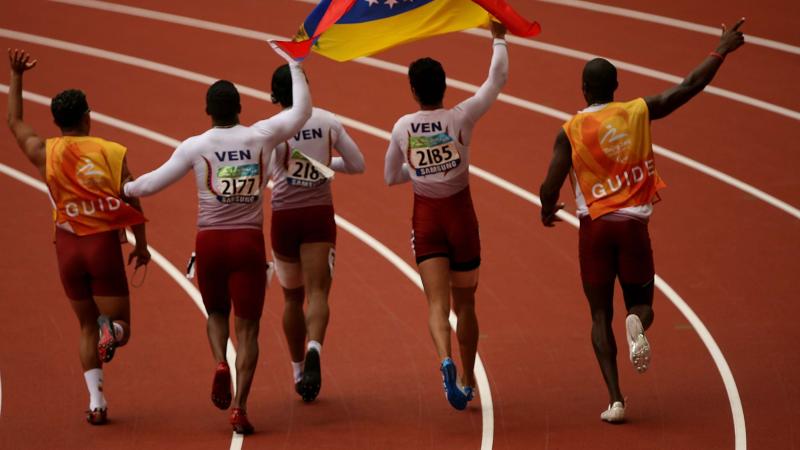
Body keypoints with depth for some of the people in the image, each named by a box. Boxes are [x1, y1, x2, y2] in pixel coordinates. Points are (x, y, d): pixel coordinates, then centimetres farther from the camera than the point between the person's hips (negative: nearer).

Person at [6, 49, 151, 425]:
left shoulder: (44, 154, 0)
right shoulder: (113, 153, -6)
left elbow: (14, 121, 17)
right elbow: (132, 203, -3)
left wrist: (16, 76, 25)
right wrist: (141, 245, 10)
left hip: (68, 246, 2)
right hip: (105, 243, -2)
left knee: (87, 326, 16)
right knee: (119, 324, 7)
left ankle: (95, 400, 6)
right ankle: (111, 331, -30)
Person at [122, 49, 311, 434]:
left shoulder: (196, 146, -4)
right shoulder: (261, 137, -2)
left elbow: (153, 183, 1)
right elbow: (301, 111, 8)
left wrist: (125, 189, 21)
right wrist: (295, 66, 18)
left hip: (210, 242, 0)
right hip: (249, 242, 0)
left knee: (216, 313, 24)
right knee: (247, 327, 3)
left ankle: (220, 365, -6)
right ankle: (239, 407, -9)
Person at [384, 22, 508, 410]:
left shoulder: (402, 128, -4)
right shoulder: (460, 118, -10)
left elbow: (391, 177, 9)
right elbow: (497, 79, 0)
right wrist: (498, 39, 13)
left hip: (425, 219, 0)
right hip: (460, 215, 0)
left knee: (437, 303, -6)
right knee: (465, 304, 14)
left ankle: (445, 361, -34)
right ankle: (467, 382, 22)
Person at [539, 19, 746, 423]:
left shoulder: (570, 131, -4)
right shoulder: (639, 112, 0)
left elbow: (550, 189, -6)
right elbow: (690, 86, 3)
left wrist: (548, 211, 16)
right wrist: (722, 51, 14)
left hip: (595, 226, -1)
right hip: (633, 223, 1)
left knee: (600, 315, 7)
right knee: (641, 302, 15)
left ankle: (615, 399, -5)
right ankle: (637, 323, -25)